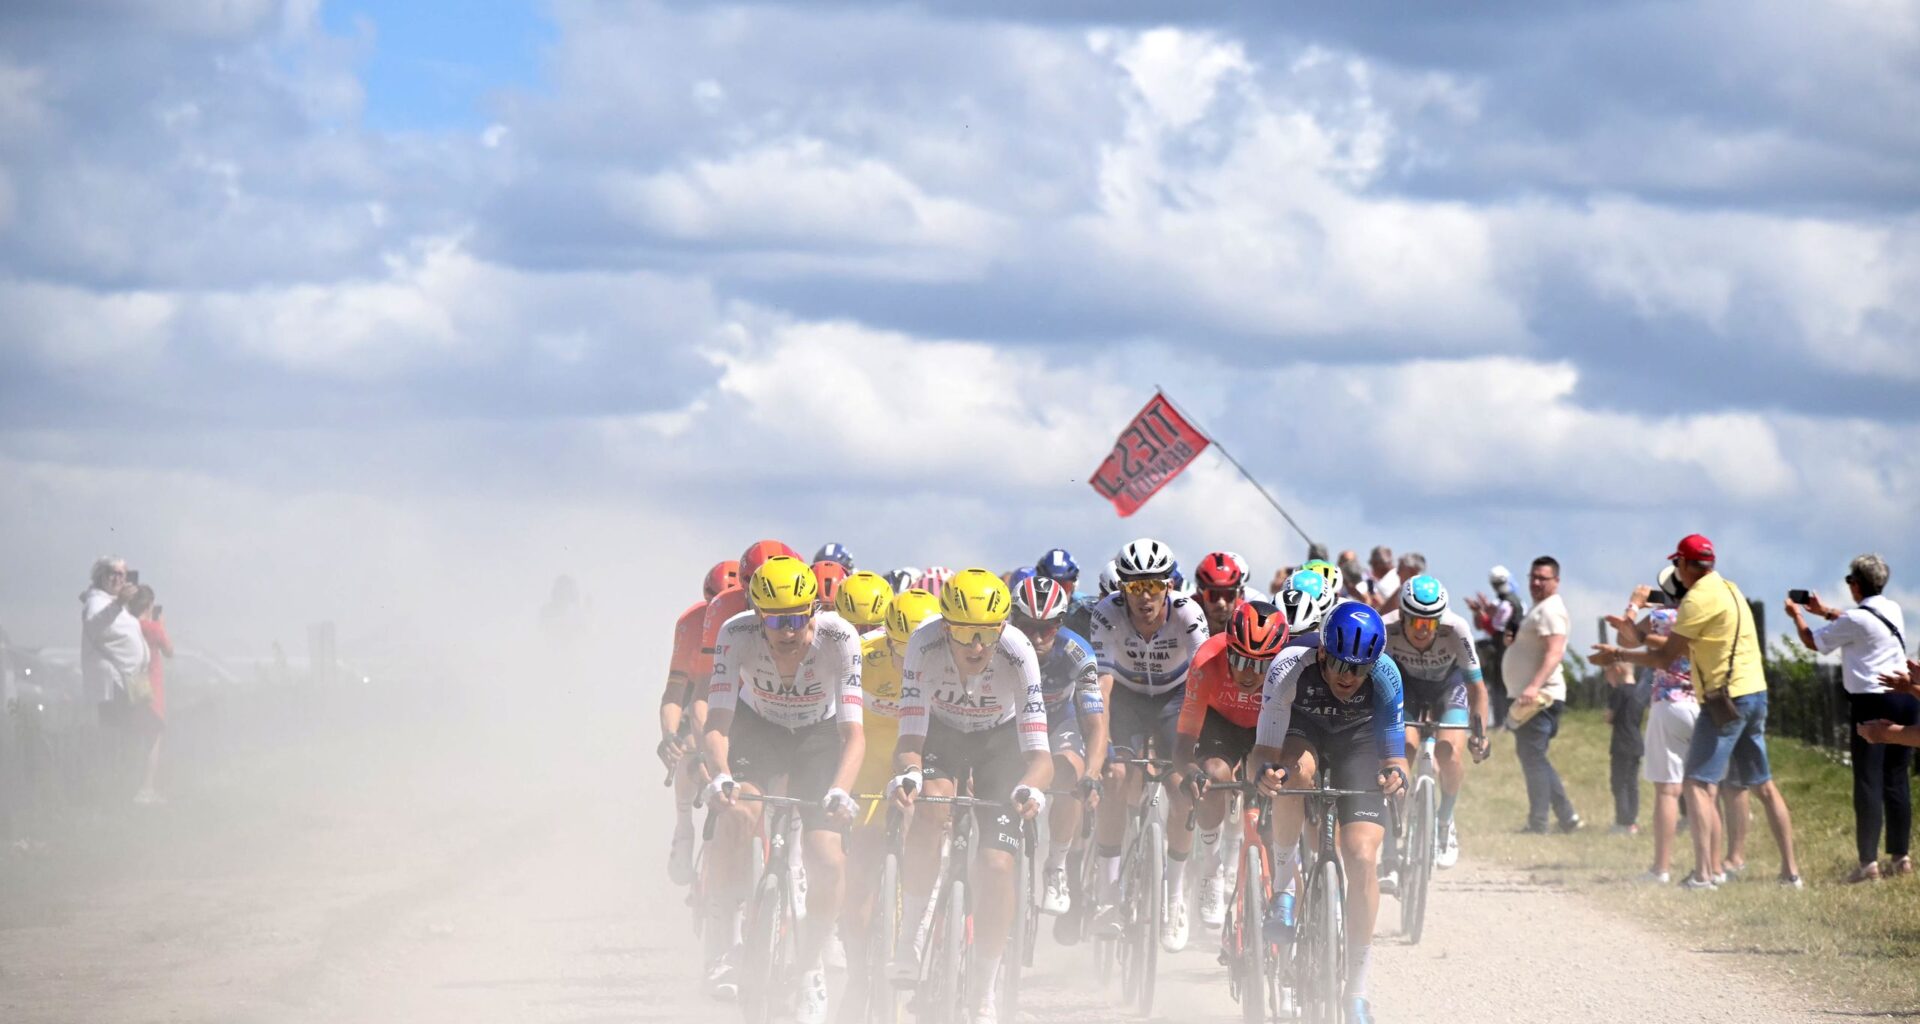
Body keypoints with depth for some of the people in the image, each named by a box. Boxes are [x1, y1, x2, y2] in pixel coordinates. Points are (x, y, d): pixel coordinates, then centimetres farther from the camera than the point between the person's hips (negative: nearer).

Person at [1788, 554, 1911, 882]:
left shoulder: (1854, 620, -11)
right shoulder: (1893, 611, 11)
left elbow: (1813, 641, 4)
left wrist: (1797, 615, 22)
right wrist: (1826, 611, 37)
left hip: (1871, 703, -7)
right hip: (1904, 701, 7)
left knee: (1868, 783, -7)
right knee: (1897, 782, 12)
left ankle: (1869, 861, -12)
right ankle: (1901, 856, 15)